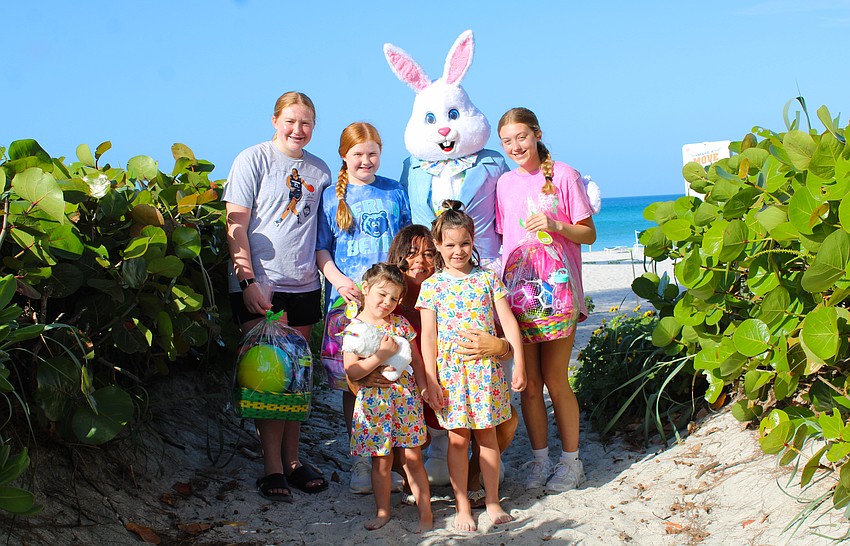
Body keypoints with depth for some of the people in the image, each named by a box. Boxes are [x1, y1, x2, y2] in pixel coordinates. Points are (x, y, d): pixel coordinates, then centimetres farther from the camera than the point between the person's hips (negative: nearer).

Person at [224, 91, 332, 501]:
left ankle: (292, 460, 19)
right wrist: (248, 281, -12)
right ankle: (272, 468, 0)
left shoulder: (319, 171, 12)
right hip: (259, 285, -5)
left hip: (303, 285, 5)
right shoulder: (253, 160, -1)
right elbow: (236, 226, -5)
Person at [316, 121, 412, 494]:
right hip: (349, 298, -1)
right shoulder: (331, 196, 8)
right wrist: (340, 280, -11)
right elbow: (321, 249, 6)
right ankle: (360, 461, 14)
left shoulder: (395, 193, 12)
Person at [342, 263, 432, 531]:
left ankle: (425, 512, 14)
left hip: (405, 399, 1)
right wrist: (382, 355, -22)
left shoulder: (400, 324, 4)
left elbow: (416, 359, 10)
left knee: (412, 458, 5)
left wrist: (424, 387, -2)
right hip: (373, 403, -1)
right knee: (381, 461, 9)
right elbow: (352, 371, -15)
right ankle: (382, 512, 25)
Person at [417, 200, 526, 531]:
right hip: (451, 370, -1)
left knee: (487, 433, 8)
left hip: (487, 367, 1)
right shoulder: (432, 286, 1)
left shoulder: (488, 277, 4)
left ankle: (492, 501, 20)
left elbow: (508, 322, 3)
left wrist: (519, 364, -4)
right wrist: (431, 381, -5)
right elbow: (428, 336, -1)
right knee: (458, 437, 5)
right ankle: (462, 507, 15)